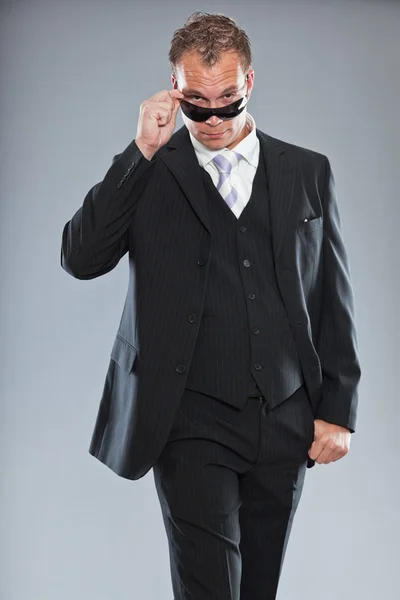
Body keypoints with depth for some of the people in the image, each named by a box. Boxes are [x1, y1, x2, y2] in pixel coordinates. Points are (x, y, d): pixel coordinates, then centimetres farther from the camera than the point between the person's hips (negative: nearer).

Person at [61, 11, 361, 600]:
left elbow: (334, 300, 10)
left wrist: (338, 411, 5)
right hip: (193, 423, -2)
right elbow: (81, 258, -11)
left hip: (286, 421, 3)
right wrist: (142, 152, -14)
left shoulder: (308, 172, 9)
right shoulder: (148, 173, 3)